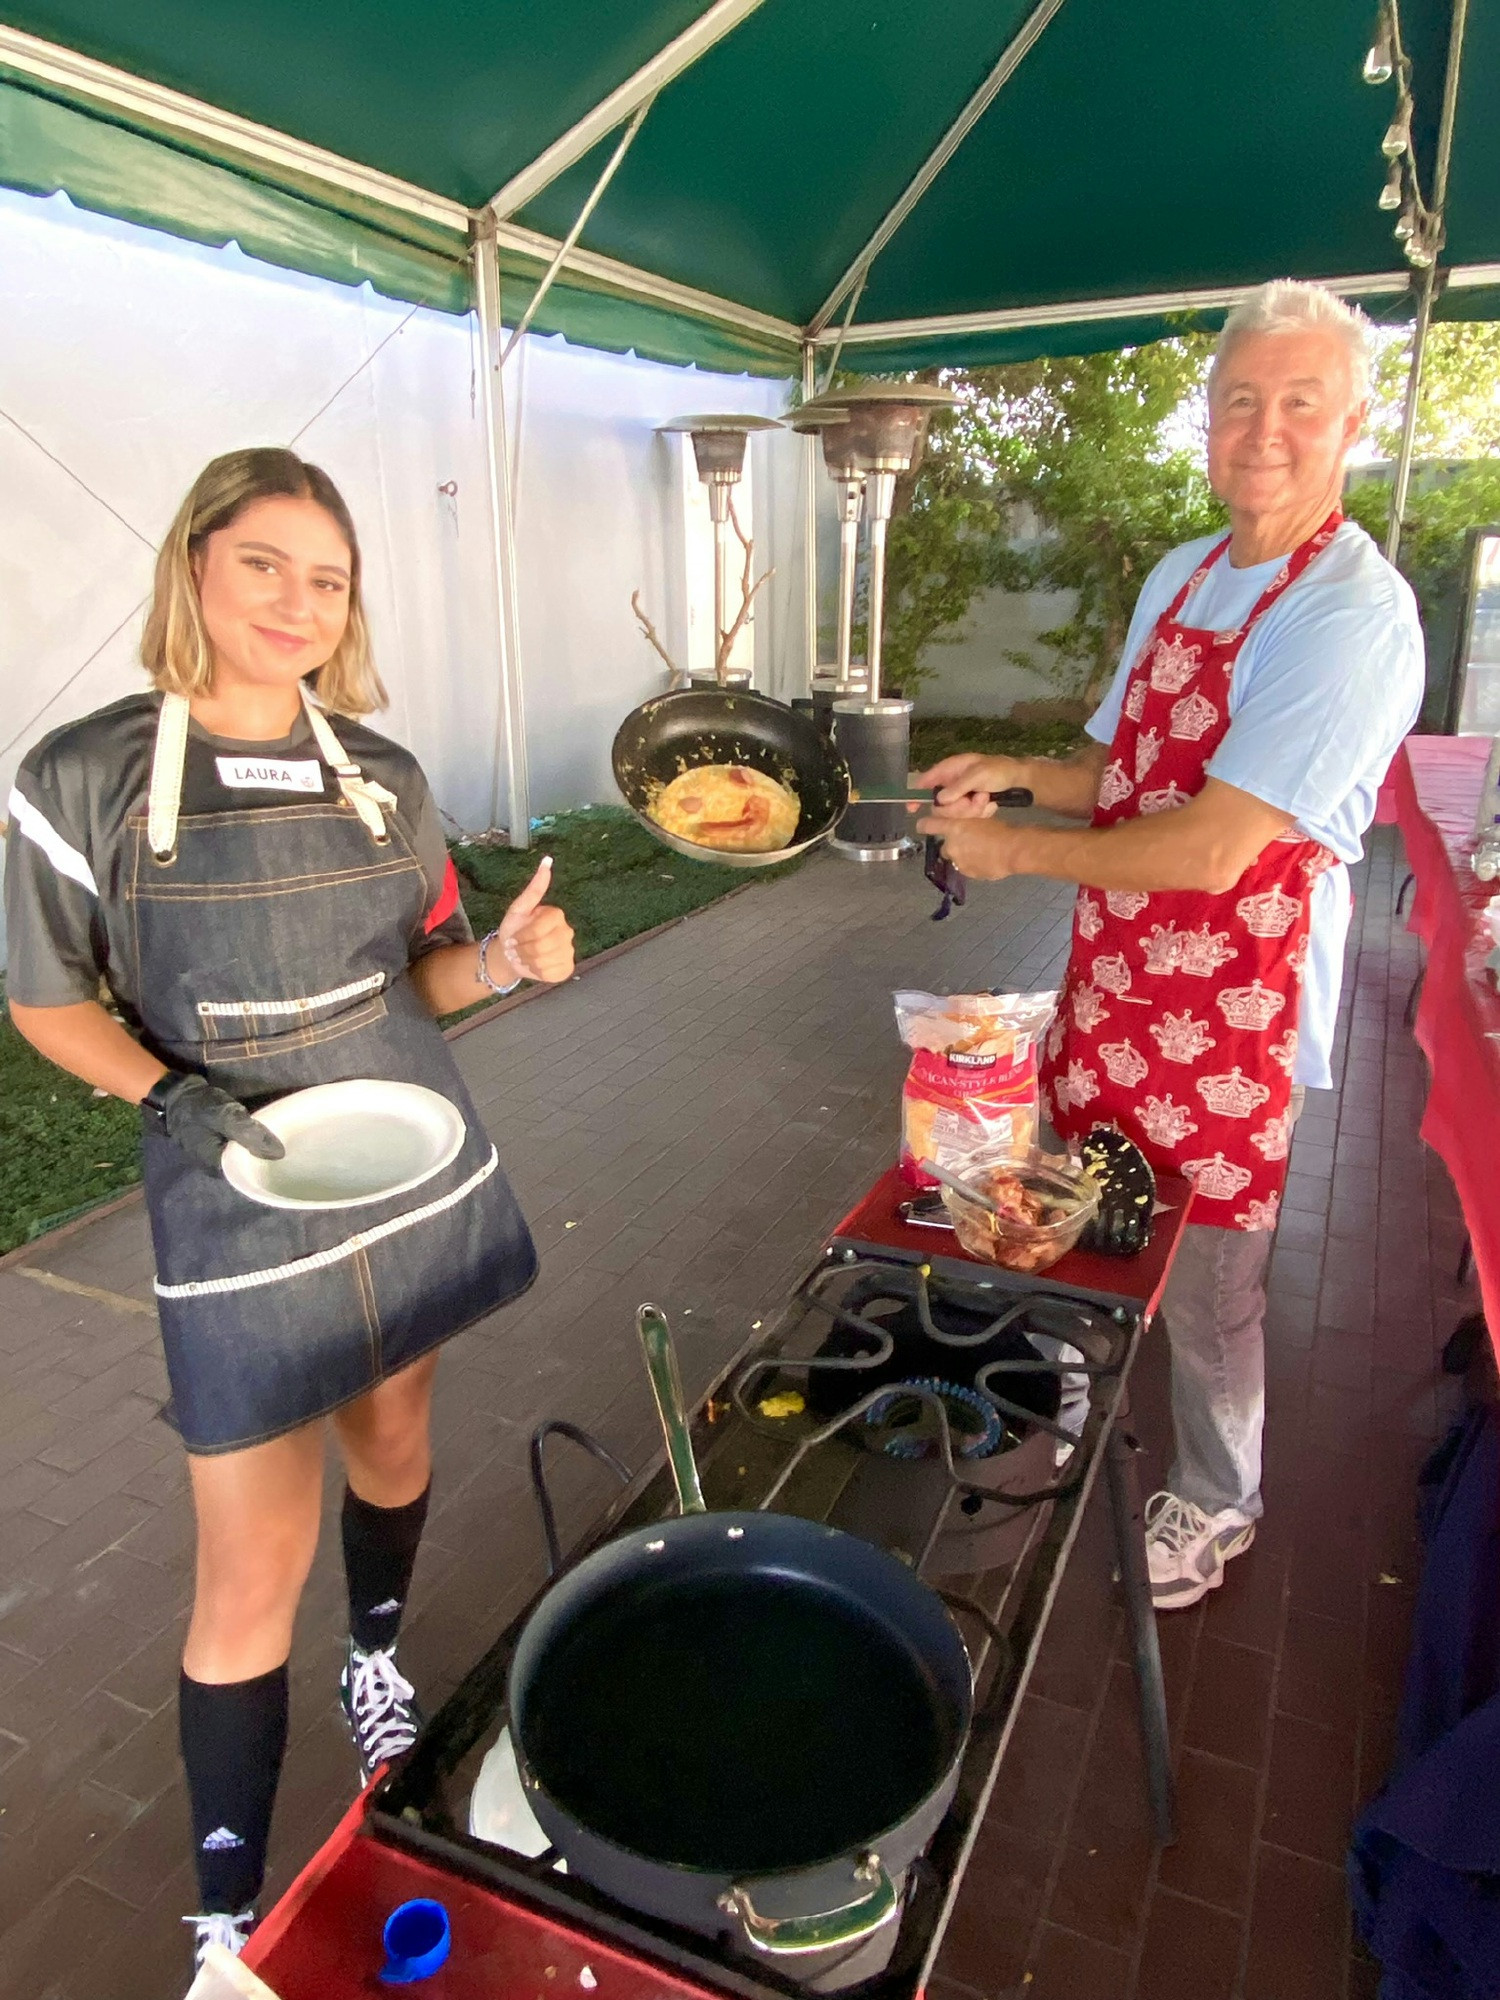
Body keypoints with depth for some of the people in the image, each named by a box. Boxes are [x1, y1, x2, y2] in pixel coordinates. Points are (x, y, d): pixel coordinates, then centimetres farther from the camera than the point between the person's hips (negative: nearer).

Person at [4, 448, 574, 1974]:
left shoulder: (383, 775, 1)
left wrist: (505, 956, -13)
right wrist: (169, 1093, -19)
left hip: (417, 1173, 4)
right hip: (239, 1214, -4)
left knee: (393, 1445, 23)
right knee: (254, 1573, 2)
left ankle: (376, 1658, 54)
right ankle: (228, 1908, 26)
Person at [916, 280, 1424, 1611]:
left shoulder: (1352, 615, -19)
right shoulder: (1180, 577, 8)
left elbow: (1212, 847, -26)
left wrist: (1016, 850, -16)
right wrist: (1019, 775, 1)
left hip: (1228, 1013, -7)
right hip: (1115, 981, 8)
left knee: (1205, 1287, 10)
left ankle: (1214, 1507, 37)